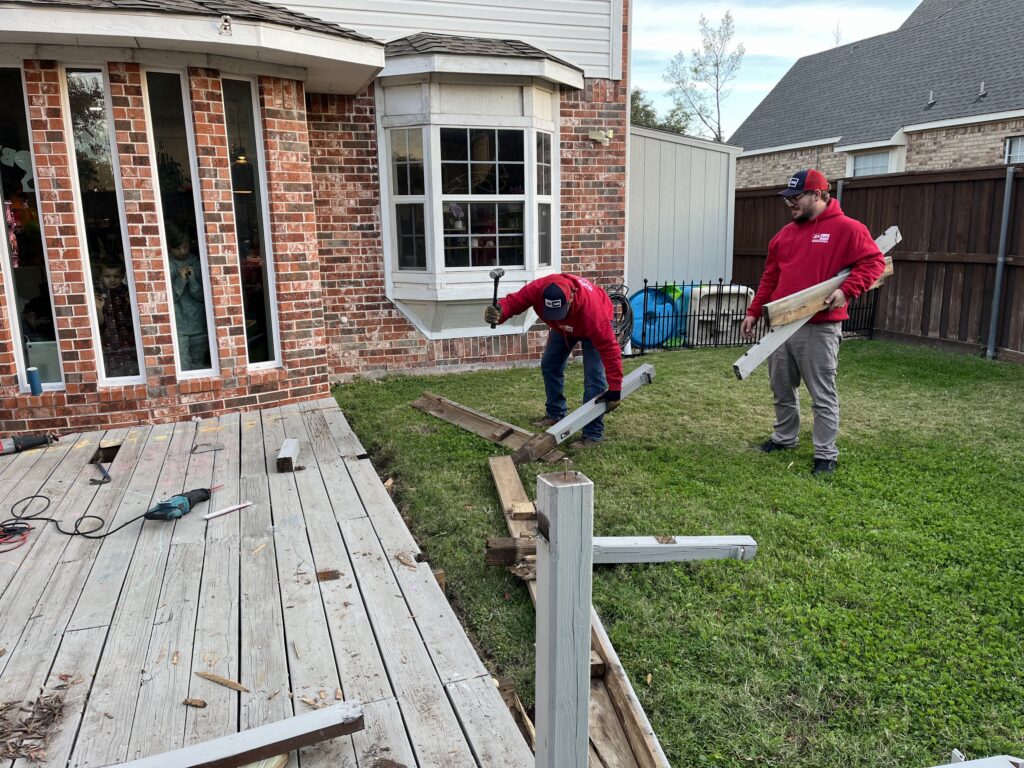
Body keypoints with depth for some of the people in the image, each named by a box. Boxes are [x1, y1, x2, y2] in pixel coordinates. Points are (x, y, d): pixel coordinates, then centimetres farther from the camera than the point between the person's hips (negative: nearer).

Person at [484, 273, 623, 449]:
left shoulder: (592, 309, -47)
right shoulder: (537, 289, -38)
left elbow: (610, 348, -41)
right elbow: (513, 300, -29)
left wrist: (614, 389, -40)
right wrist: (498, 313, -56)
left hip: (595, 324, -5)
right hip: (564, 326, 5)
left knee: (594, 374, -17)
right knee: (549, 365, 7)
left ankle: (593, 433, -11)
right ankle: (555, 414, 25)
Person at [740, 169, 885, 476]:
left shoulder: (847, 229, -4)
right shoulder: (785, 234, 15)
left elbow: (873, 262, -8)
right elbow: (769, 278, 18)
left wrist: (847, 290, -21)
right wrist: (754, 312, 14)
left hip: (819, 329, -7)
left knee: (822, 395, 0)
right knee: (782, 389, 16)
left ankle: (826, 455, 9)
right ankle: (784, 437, 34)